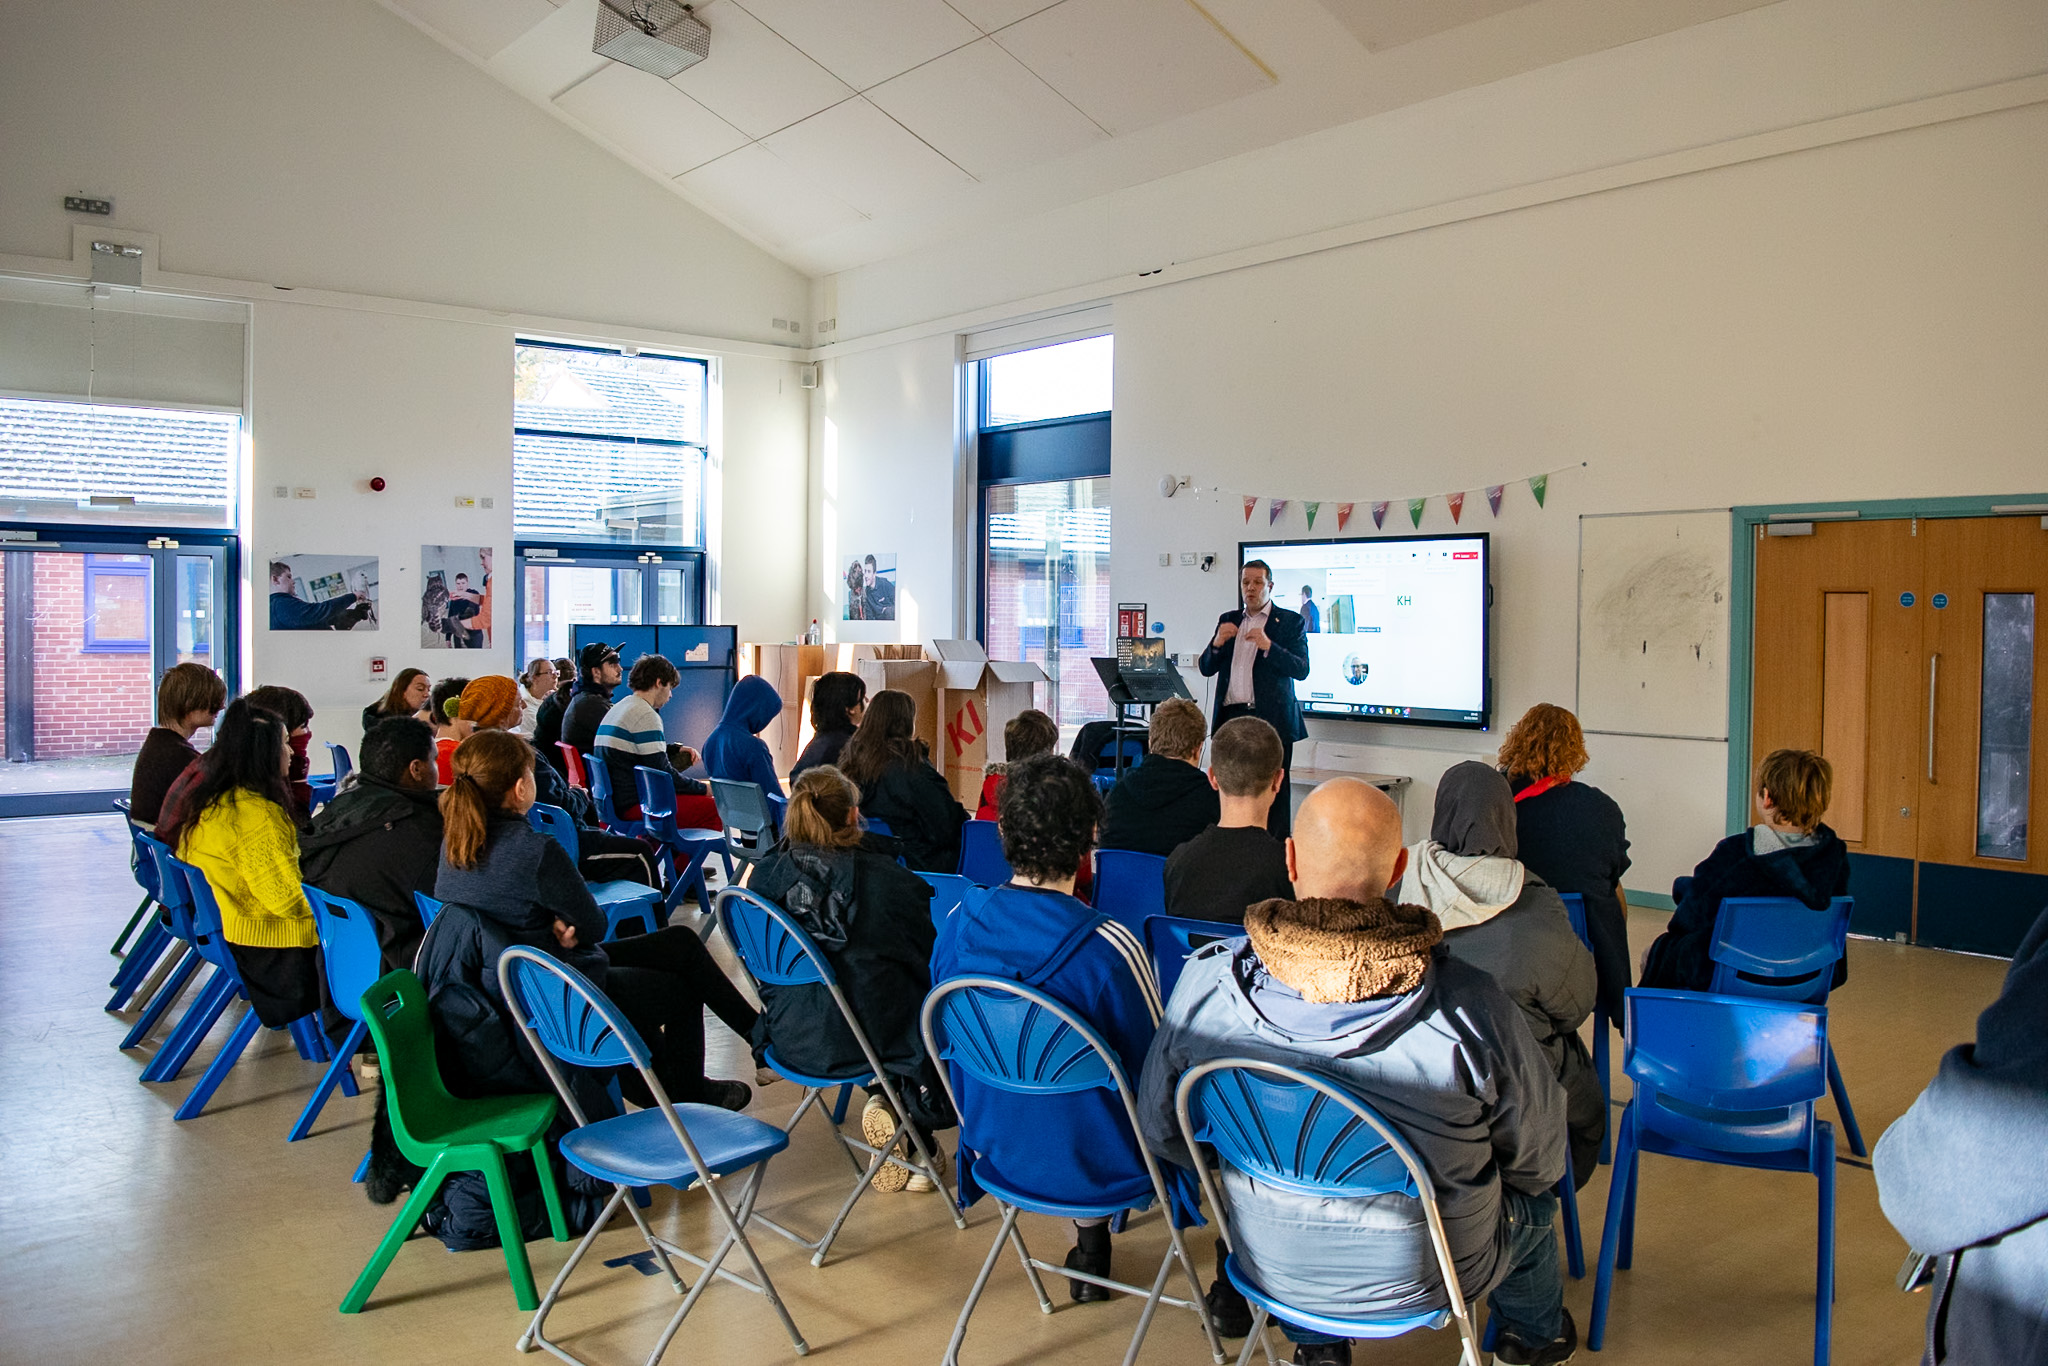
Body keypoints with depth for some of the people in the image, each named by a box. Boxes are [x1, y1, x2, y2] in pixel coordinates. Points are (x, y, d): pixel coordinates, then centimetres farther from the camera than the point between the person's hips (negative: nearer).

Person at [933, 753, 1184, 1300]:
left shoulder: (959, 924, -14)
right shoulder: (1109, 948, -29)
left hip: (995, 1148, 5)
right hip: (1093, 1162, -5)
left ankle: (1087, 1241, 33)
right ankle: (1091, 1233, 31)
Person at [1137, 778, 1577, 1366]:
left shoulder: (1206, 980, -21)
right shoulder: (1469, 1004, -27)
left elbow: (1160, 1128, -6)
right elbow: (1538, 1156, -11)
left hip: (1271, 1268, 2)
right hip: (1422, 1278, -1)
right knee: (1535, 1196, 28)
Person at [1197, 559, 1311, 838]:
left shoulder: (1290, 621, 5)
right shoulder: (1228, 621, 18)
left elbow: (1301, 669, -5)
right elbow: (1206, 668, 15)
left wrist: (1268, 646, -19)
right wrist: (1217, 643, -5)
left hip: (1270, 718, -4)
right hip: (1231, 716, 4)